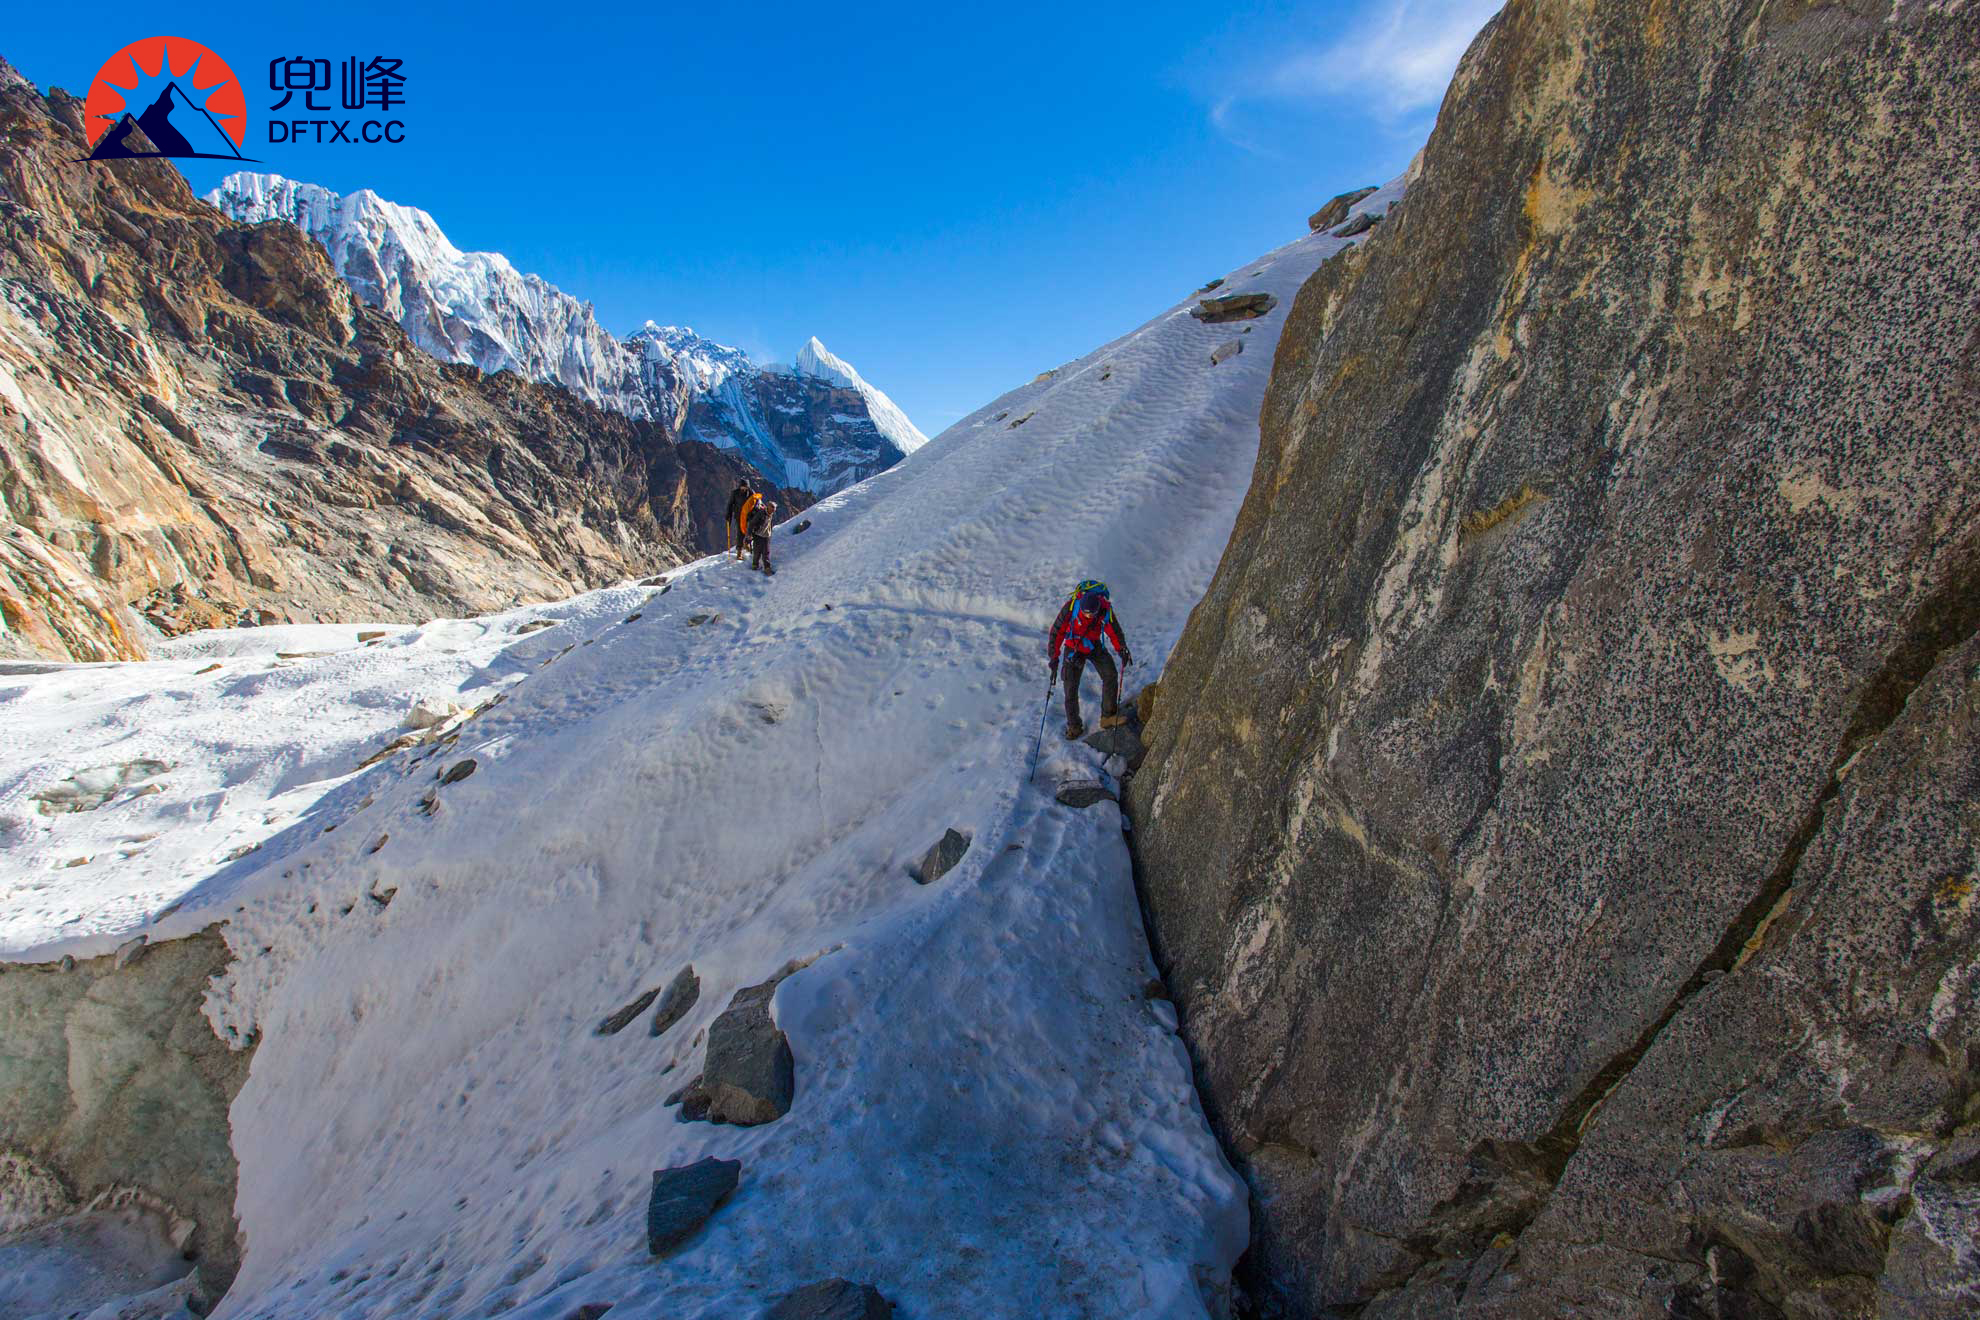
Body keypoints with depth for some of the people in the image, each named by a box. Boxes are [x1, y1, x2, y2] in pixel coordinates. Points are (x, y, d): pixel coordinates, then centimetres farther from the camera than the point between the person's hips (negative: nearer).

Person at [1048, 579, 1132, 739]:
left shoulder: (1105, 609, -25)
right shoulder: (1071, 606, -30)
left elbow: (1114, 631, -7)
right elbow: (1057, 631, -20)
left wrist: (1123, 650, -14)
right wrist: (1054, 657, -21)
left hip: (1095, 646, 2)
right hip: (1073, 647, -2)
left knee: (1111, 675, -9)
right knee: (1071, 686, -6)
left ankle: (1108, 716, 4)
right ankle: (1074, 725, 8)